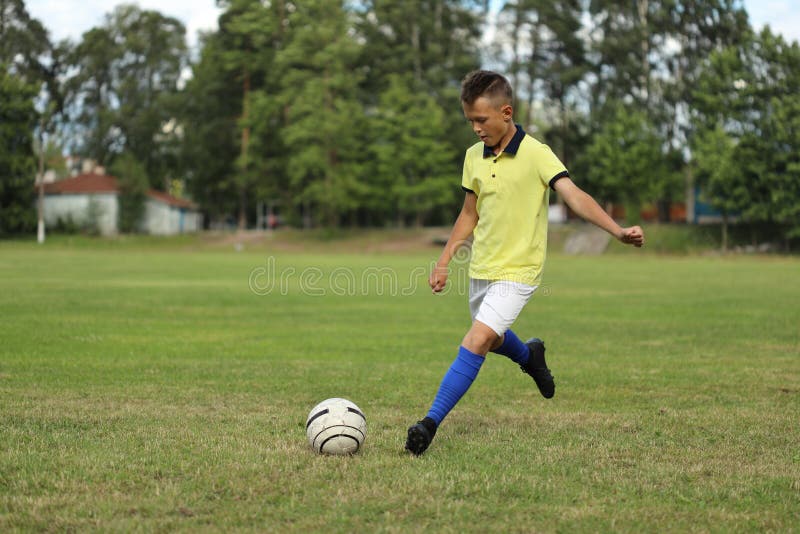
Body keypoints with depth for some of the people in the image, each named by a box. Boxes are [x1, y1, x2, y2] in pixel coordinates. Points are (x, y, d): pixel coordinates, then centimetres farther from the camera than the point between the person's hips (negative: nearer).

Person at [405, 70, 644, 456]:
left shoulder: (536, 154, -15)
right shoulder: (474, 156, 3)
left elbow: (574, 196, -25)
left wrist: (617, 230, -39)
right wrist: (444, 261, 12)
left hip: (517, 270, -7)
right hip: (481, 268, 7)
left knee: (476, 342, -19)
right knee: (492, 340, 23)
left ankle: (431, 423, -17)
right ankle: (530, 356, 57)